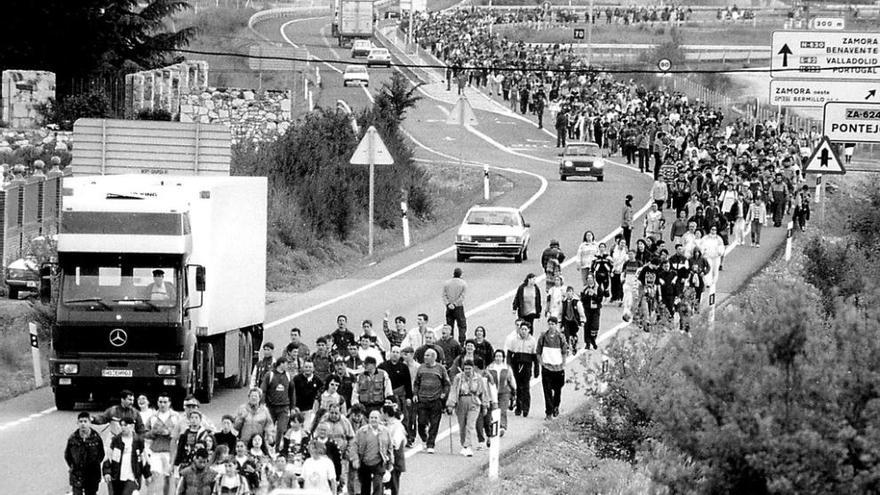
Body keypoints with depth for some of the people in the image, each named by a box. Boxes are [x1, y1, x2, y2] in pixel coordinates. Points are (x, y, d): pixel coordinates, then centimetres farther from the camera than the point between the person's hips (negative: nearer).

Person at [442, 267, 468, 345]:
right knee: (462, 326, 3)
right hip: (459, 308, -3)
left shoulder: (446, 283, 3)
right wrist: (455, 304, -12)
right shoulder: (463, 283, -5)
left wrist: (448, 304, -11)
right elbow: (462, 296, -11)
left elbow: (444, 295, -3)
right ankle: (462, 343, -4)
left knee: (449, 327, 10)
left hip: (449, 308, 3)